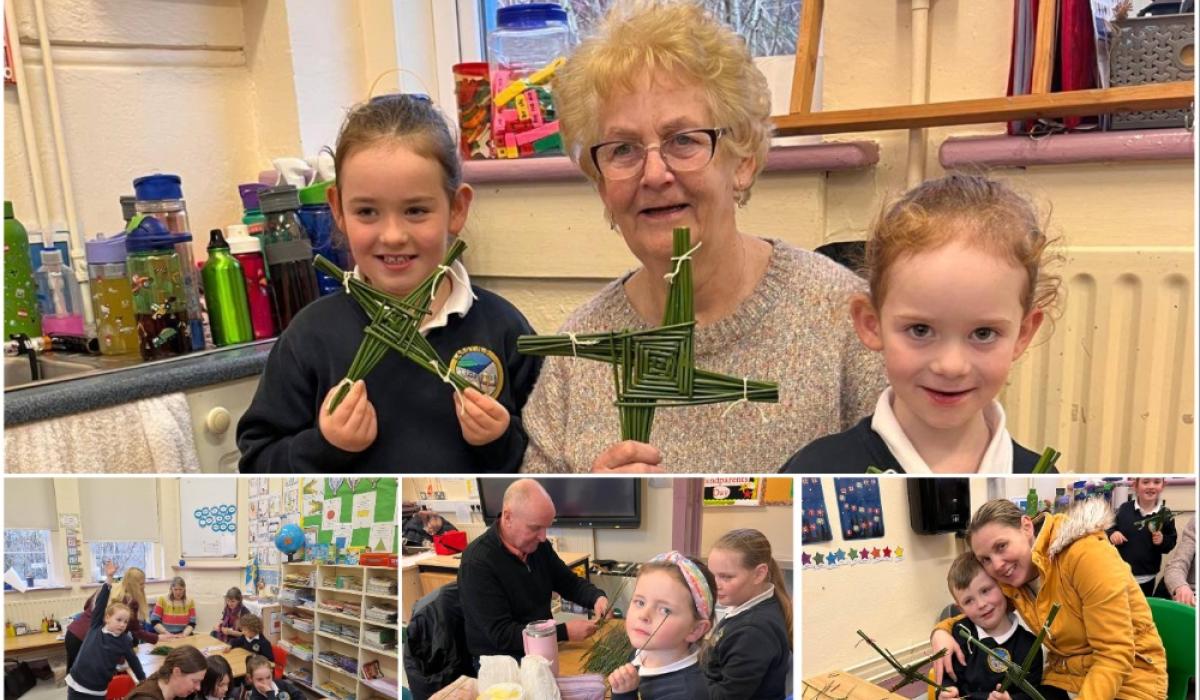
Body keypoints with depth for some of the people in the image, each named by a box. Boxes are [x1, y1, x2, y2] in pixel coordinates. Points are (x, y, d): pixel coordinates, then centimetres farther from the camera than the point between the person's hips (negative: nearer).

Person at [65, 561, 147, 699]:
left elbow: (134, 662, 4)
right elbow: (101, 603, -8)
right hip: (76, 687, 1)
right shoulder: (96, 627, -2)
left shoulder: (124, 642, -2)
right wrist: (108, 579, -15)